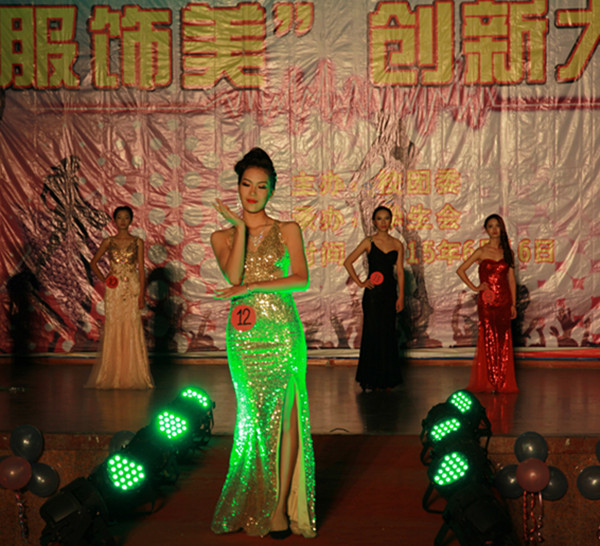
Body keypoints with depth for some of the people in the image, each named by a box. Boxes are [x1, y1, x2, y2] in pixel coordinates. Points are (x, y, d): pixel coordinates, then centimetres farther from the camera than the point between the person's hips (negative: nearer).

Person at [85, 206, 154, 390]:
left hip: (132, 289, -1)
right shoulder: (108, 242, 7)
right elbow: (93, 263, 16)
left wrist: (141, 295, -4)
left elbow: (141, 269, 2)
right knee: (113, 330, 0)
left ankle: (132, 375, 4)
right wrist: (103, 279, 2)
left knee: (132, 329, -2)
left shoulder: (137, 242, 5)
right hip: (114, 290, 1)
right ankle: (111, 375, 5)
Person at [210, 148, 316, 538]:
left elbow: (301, 278, -7)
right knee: (254, 418, 5)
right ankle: (254, 504, 15)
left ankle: (281, 507, 3)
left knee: (282, 416, -2)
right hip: (243, 335, 2)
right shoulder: (223, 236, 10)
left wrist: (250, 287, -11)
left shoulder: (288, 230, 6)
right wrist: (241, 227, -8)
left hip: (281, 332, -2)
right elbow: (233, 275, -8)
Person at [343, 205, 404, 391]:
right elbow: (348, 262, 0)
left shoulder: (397, 244, 7)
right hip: (373, 292, -3)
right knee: (372, 333, -1)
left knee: (388, 333, 5)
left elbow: (400, 271, 7)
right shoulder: (369, 242, -1)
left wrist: (401, 296, 1)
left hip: (390, 292, 3)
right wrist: (360, 283, -4)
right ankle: (369, 380, 6)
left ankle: (387, 378, 14)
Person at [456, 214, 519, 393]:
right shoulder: (482, 252, 0)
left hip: (504, 300, 3)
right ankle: (487, 382, 1)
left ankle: (504, 382, 8)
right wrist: (474, 287, -3)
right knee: (488, 339, -3)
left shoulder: (508, 252, 9)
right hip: (487, 300, -3)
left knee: (504, 340, 3)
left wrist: (513, 304, 7)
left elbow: (511, 279, 10)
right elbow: (460, 270, 1)